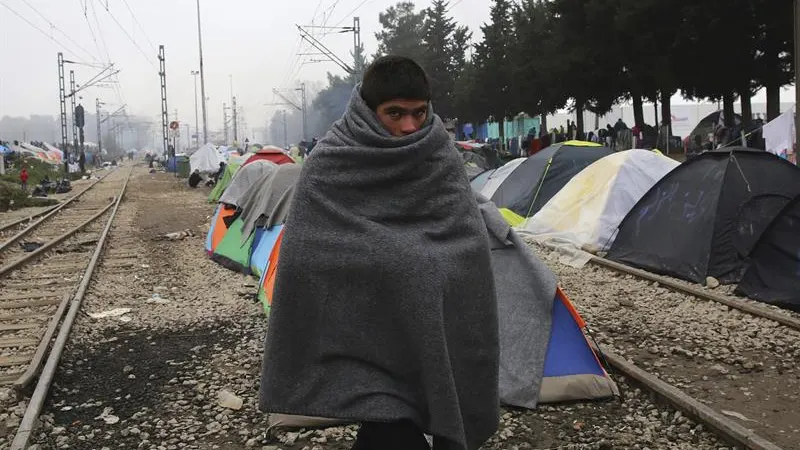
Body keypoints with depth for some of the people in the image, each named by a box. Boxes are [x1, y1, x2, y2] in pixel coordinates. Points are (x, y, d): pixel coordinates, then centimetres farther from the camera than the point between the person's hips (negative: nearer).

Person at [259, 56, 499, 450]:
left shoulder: (444, 162, 0)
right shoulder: (328, 167, -9)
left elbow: (470, 250, 0)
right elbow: (303, 258, -7)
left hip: (431, 332, 3)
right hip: (359, 328, -3)